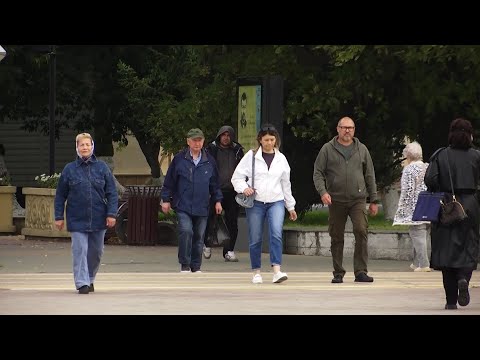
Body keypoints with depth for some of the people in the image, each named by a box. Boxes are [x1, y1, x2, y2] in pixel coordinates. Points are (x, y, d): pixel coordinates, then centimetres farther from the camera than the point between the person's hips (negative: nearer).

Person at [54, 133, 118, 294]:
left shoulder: (102, 168, 3)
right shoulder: (69, 169, 1)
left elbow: (112, 193, 3)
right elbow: (60, 195, 5)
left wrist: (111, 214, -6)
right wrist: (59, 217, 1)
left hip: (98, 219, 2)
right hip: (77, 219, -2)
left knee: (96, 252, 11)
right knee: (80, 251, -9)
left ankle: (90, 279, 30)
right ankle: (82, 283, -8)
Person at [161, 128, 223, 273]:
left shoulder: (209, 161, 8)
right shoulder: (179, 159, 0)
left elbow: (215, 184, 17)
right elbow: (169, 181, 5)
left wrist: (217, 200, 14)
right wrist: (166, 199, 3)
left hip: (202, 207, 3)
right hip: (183, 206, -3)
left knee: (199, 237, 7)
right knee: (186, 231, -18)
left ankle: (196, 267, 18)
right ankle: (185, 265, -7)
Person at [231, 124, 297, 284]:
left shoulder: (281, 159, 14)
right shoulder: (251, 156, 4)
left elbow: (286, 184, 22)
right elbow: (237, 177, 5)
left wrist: (291, 206, 26)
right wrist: (244, 188, -15)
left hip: (276, 201, 1)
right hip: (255, 203, -1)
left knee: (276, 233, -19)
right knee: (255, 239, 1)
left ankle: (277, 271, -25)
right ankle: (256, 272, 14)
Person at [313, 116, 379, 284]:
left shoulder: (362, 150, 12)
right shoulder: (327, 149, 6)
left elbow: (370, 176, 16)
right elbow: (318, 173, 4)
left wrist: (373, 200, 12)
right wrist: (323, 191, -14)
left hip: (358, 200, 0)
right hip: (336, 201, 0)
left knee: (361, 231, -16)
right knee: (337, 237, 4)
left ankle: (361, 271, -13)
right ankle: (338, 273, 14)